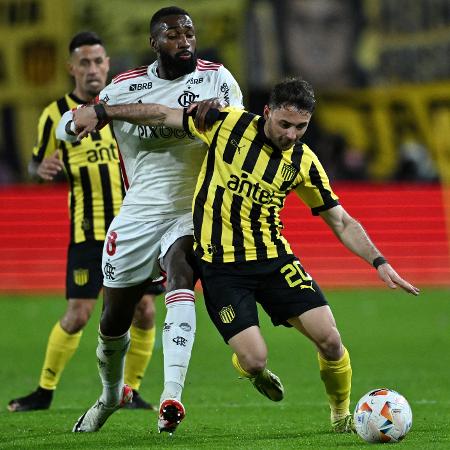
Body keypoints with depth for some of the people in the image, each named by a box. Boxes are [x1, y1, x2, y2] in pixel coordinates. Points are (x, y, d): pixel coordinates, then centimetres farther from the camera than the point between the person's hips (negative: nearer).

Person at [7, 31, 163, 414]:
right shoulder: (56, 115, -2)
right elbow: (37, 165, 8)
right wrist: (43, 170, -14)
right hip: (88, 230, -3)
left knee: (144, 311, -2)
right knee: (78, 314, -8)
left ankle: (130, 391, 14)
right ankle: (45, 391, 9)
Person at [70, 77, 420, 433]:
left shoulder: (304, 162, -1)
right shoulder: (228, 124, -7)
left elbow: (342, 222, 6)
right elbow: (162, 115, 3)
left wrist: (379, 262, -6)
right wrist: (101, 113, 5)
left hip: (274, 258, 2)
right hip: (220, 266, -2)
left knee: (329, 339, -13)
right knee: (254, 359, -15)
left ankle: (342, 415, 15)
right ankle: (254, 372, 26)